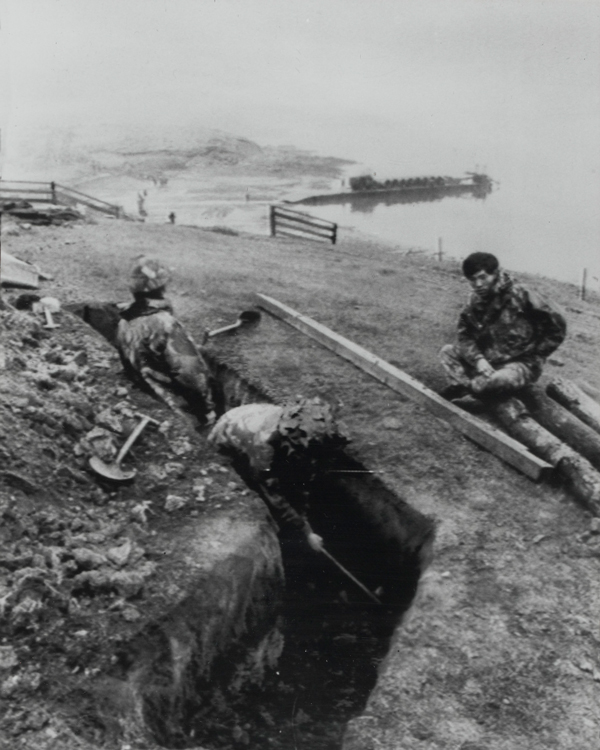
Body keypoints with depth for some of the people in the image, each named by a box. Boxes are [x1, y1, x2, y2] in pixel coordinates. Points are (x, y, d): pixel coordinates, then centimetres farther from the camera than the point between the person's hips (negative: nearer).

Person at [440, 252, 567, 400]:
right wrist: (478, 359, -20)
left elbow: (557, 326, -12)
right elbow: (465, 334, -1)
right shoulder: (476, 301, 3)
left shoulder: (520, 297, -15)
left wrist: (534, 356, -9)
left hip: (521, 364, -6)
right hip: (487, 361, 6)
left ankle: (461, 388, -13)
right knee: (447, 351, -5)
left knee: (502, 379, -39)